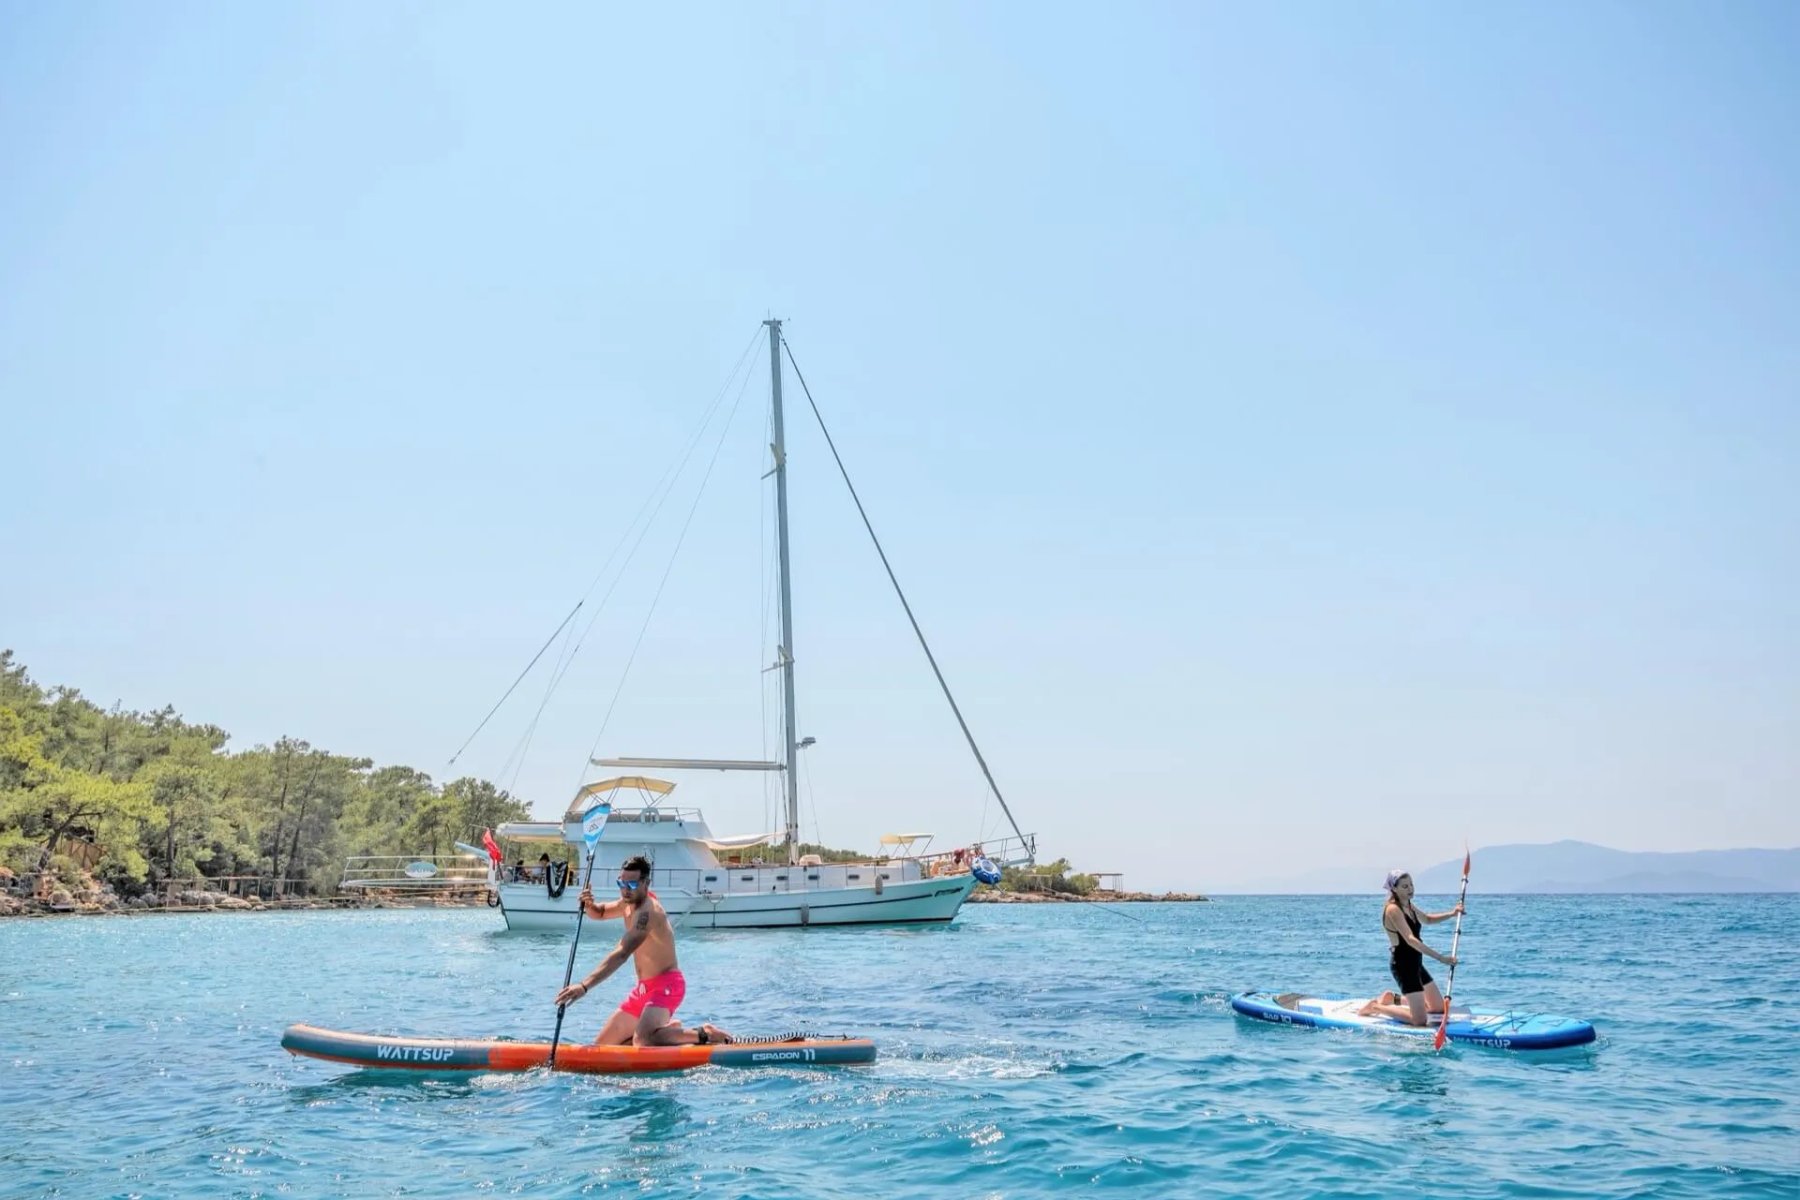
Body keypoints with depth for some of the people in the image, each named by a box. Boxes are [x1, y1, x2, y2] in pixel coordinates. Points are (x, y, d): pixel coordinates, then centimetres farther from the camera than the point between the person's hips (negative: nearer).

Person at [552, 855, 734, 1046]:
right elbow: (599, 914, 23)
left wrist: (584, 986, -43)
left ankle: (704, 1034, -16)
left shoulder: (647, 911, -23)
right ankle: (668, 1028, 20)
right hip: (644, 988, 10)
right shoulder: (629, 902, 7)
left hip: (666, 985, -10)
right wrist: (588, 905, -4)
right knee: (602, 1045, 11)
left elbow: (621, 955, -34)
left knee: (642, 1041, -35)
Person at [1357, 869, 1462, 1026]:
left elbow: (1427, 919, 28)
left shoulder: (1408, 906, 9)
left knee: (1439, 1008, 18)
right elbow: (1410, 940, -29)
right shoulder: (1393, 909, -19)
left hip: (1415, 963, 9)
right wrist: (1441, 958, -35)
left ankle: (1393, 998, 26)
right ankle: (1375, 1007, 2)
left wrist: (1451, 914, 11)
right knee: (1419, 1020, -15)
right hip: (1403, 964, -9)